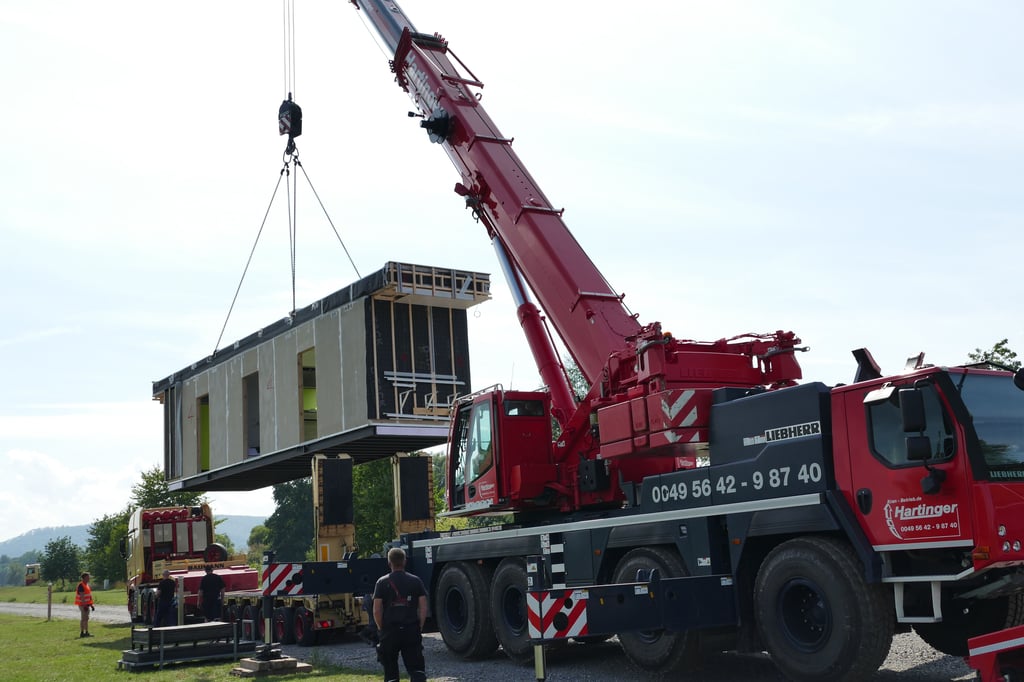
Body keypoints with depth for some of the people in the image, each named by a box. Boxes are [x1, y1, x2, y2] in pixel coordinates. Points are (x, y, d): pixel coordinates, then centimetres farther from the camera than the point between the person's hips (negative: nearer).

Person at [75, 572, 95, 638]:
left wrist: (91, 605, 18)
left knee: (86, 619, 11)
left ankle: (86, 633, 14)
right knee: (84, 619, -9)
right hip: (83, 605, -10)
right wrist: (84, 605, -25)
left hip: (87, 604, 10)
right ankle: (82, 633, -6)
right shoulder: (81, 585, -16)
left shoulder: (87, 585, 15)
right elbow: (82, 596, -22)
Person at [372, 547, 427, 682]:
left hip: (390, 632, -1)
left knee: (390, 671, 12)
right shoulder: (415, 581, 3)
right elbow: (423, 608, 1)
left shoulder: (382, 582, -1)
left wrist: (381, 628, 9)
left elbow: (377, 611, -4)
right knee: (417, 668, 2)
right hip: (412, 631, 1)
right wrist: (419, 628, 9)